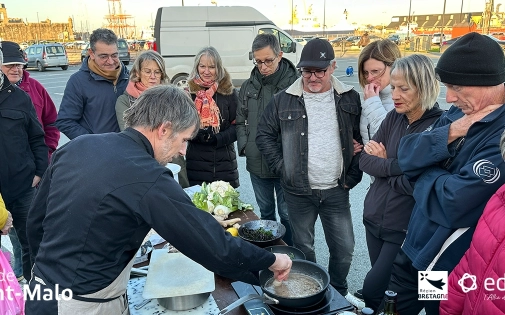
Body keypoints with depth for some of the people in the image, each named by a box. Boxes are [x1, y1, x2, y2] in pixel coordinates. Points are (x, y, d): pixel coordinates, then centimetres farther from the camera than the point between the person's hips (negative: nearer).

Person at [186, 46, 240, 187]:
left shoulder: (229, 92, 1)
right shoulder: (189, 92, 2)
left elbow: (237, 125, 0)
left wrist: (218, 138, -15)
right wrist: (196, 134, -17)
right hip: (195, 163, 0)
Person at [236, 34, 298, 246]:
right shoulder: (248, 87, 5)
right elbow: (240, 121, 15)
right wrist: (243, 145, 3)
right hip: (256, 163, 5)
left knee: (287, 214, 9)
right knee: (265, 211, 20)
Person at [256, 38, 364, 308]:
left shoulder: (349, 99, -1)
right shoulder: (284, 100, -4)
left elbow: (362, 139, 5)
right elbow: (264, 135, 2)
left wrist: (353, 175, 0)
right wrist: (281, 168, -6)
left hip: (336, 191, 1)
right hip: (299, 192, -1)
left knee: (344, 248, 10)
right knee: (303, 248, 13)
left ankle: (339, 292, 36)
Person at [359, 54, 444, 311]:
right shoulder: (394, 117, 1)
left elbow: (416, 183, -23)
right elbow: (364, 160, -3)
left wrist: (382, 163, -10)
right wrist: (394, 165, -19)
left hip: (405, 230, -6)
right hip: (374, 219, 6)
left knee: (372, 291, 4)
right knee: (385, 288, 21)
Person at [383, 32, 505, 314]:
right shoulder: (461, 111, 2)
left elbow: (452, 205, -30)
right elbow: (407, 156, -3)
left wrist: (426, 172, -11)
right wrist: (448, 133, -20)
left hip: (453, 271, -7)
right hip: (414, 251, 7)